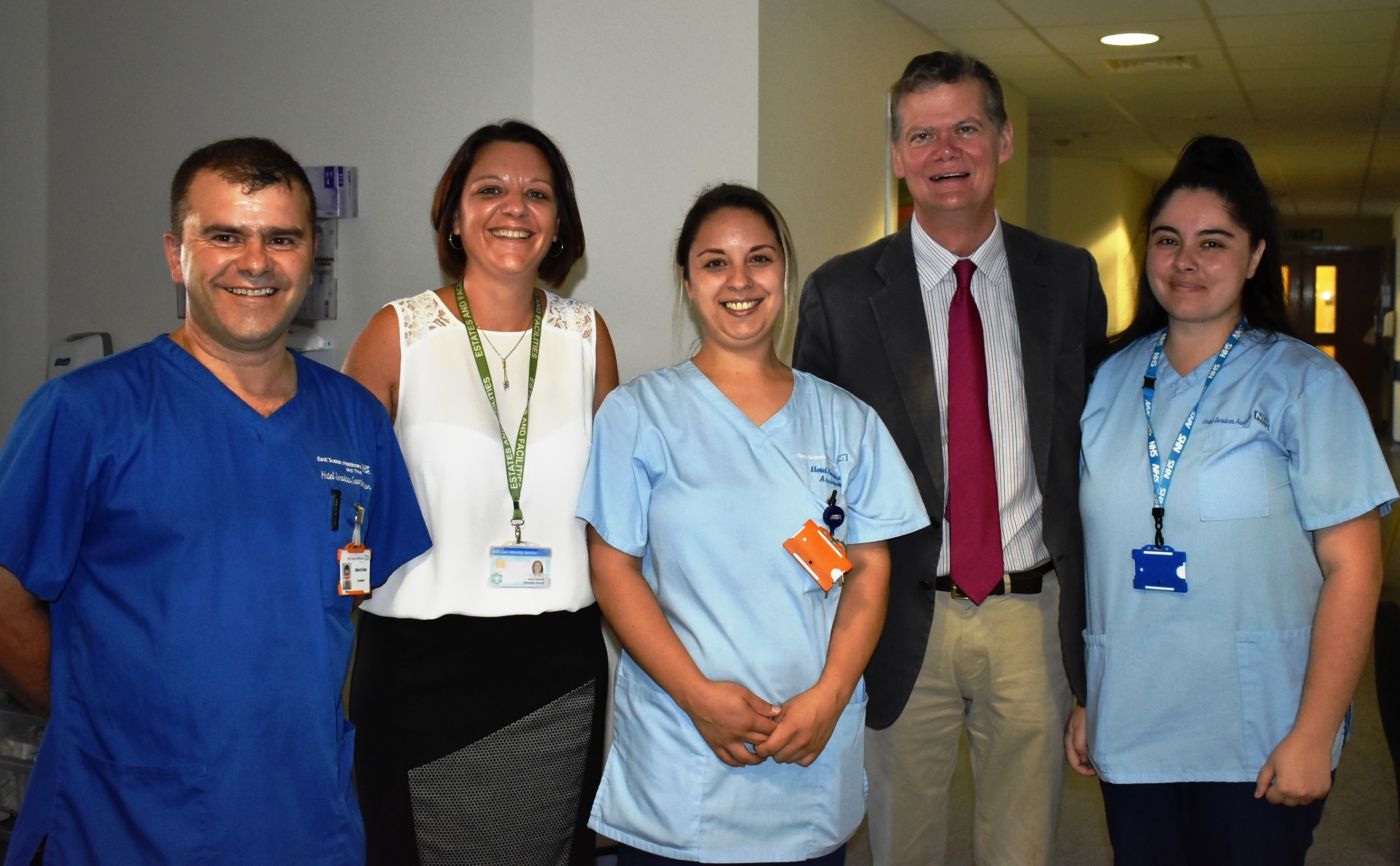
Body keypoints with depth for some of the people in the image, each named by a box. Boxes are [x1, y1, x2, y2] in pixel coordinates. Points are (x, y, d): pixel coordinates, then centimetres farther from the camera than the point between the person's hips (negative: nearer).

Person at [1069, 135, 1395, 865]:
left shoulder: (1305, 385, -5)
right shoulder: (1111, 382, 7)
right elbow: (1092, 551, 10)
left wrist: (1313, 734, -12)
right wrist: (1081, 700, 9)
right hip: (1127, 734, 4)